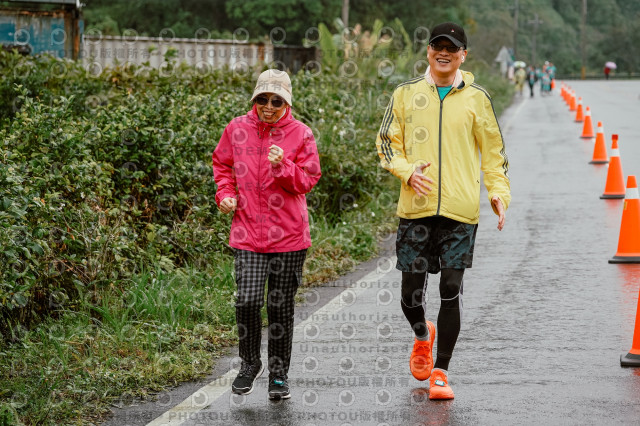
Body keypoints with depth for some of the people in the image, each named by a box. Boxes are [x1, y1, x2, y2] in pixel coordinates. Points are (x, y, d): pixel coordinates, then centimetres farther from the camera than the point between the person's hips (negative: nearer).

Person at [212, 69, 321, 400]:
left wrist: (282, 167, -19)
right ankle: (249, 363, 12)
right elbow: (222, 164, 19)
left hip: (289, 235, 0)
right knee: (247, 300, -11)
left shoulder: (300, 134, 0)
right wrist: (225, 193, 2)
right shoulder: (237, 129, 4)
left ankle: (279, 373, 20)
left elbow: (307, 180, -1)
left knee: (281, 305, 6)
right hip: (247, 232, 0)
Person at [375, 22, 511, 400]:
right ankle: (423, 335, 37)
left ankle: (441, 371, 8)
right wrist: (407, 171, -8)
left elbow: (493, 149, 12)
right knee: (411, 290, 3)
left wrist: (499, 192, 0)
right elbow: (387, 141, 10)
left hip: (460, 210, -1)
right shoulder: (407, 94, 6)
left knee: (452, 288, -3)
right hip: (416, 208, 1)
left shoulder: (476, 98, 6)